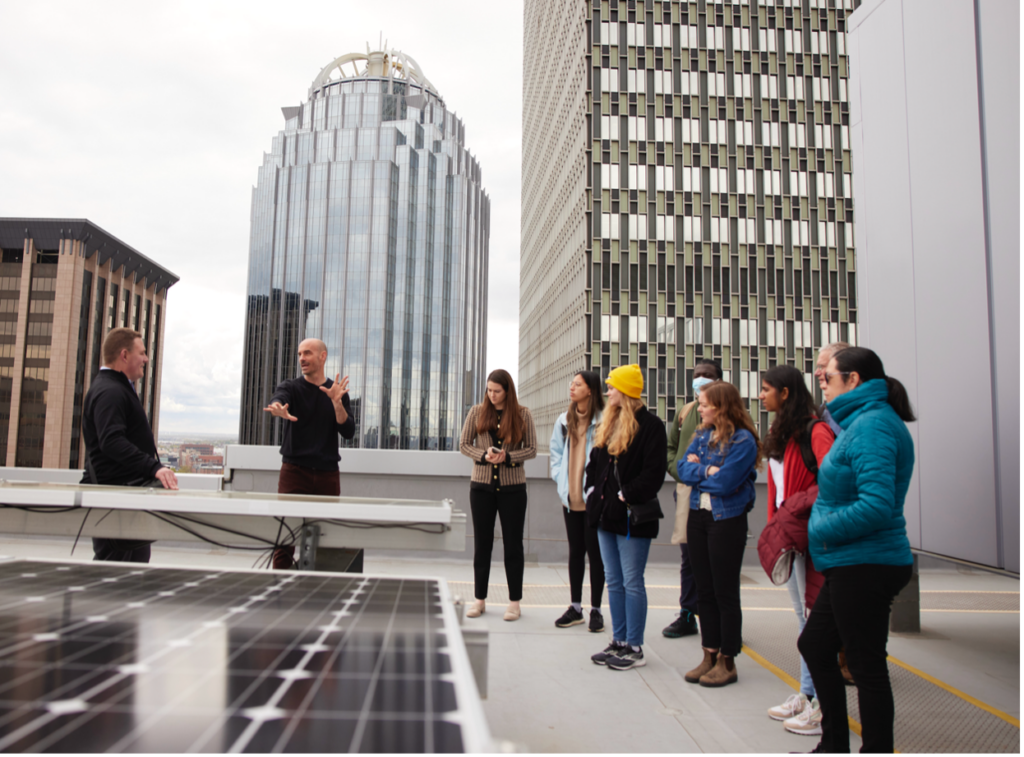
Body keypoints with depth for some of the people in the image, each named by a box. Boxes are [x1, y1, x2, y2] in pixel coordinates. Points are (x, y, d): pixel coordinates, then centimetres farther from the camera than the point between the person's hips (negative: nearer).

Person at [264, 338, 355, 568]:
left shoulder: (338, 391, 9)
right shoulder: (291, 387, 4)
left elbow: (348, 432, -1)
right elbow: (277, 400, -21)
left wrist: (337, 402, -17)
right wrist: (278, 409, -46)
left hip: (327, 474, 2)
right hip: (294, 471, -2)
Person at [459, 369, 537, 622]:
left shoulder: (522, 415, -1)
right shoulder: (477, 412, 3)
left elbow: (531, 449, 0)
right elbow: (464, 444, 5)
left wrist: (508, 457, -17)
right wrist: (484, 455, -14)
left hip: (512, 487, -1)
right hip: (482, 485, 2)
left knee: (513, 544, 5)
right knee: (482, 544, 9)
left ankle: (515, 602, 16)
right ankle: (480, 599, 20)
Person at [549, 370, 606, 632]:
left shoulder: (603, 421, -10)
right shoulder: (564, 421, 10)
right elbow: (556, 452, 17)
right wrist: (560, 482, 7)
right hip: (571, 498, 6)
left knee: (595, 552, 4)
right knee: (575, 552, 13)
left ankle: (596, 609, 16)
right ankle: (575, 608, 23)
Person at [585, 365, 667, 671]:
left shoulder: (650, 425, -11)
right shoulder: (609, 424, 13)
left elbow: (653, 473, -16)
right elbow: (594, 462, 21)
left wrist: (626, 496, -16)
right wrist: (593, 492, 9)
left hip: (632, 517, -8)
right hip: (606, 514, 8)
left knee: (631, 582, 0)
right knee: (614, 581, 14)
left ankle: (634, 648, 12)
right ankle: (619, 642, 25)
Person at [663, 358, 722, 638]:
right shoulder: (685, 412, 14)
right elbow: (671, 447, 18)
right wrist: (679, 471, 1)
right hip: (686, 494, 5)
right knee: (688, 557, 13)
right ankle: (687, 615, 25)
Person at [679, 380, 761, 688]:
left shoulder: (743, 440, -13)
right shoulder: (702, 435, 9)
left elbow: (724, 482, -21)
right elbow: (684, 469, 1)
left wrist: (697, 470, -7)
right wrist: (708, 471, -14)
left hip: (727, 520, -7)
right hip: (698, 516, 7)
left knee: (725, 593, 3)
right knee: (704, 591, 13)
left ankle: (727, 662, 16)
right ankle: (709, 656, 24)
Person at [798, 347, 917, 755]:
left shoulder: (872, 425, -18)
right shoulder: (861, 422, 14)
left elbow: (877, 504, -28)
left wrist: (821, 530, -17)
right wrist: (820, 524, 7)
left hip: (866, 566, -11)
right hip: (852, 564, 11)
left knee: (866, 666, 2)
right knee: (814, 645, 19)